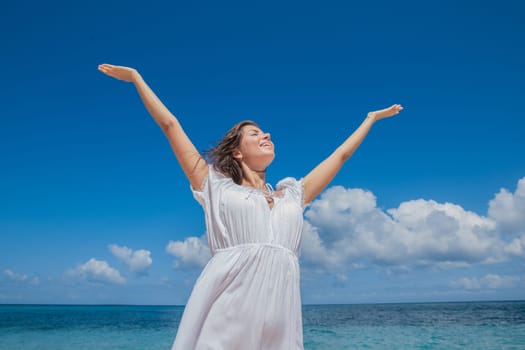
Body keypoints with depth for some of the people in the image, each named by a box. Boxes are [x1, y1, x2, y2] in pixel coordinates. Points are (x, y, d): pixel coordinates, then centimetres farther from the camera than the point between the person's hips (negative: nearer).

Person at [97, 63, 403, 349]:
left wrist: (372, 118, 42)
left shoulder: (291, 195, 23)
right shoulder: (217, 186, 13)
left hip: (279, 311, 3)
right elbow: (170, 125, 16)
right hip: (226, 310, -3)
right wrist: (136, 78, 21)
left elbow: (340, 155, 33)